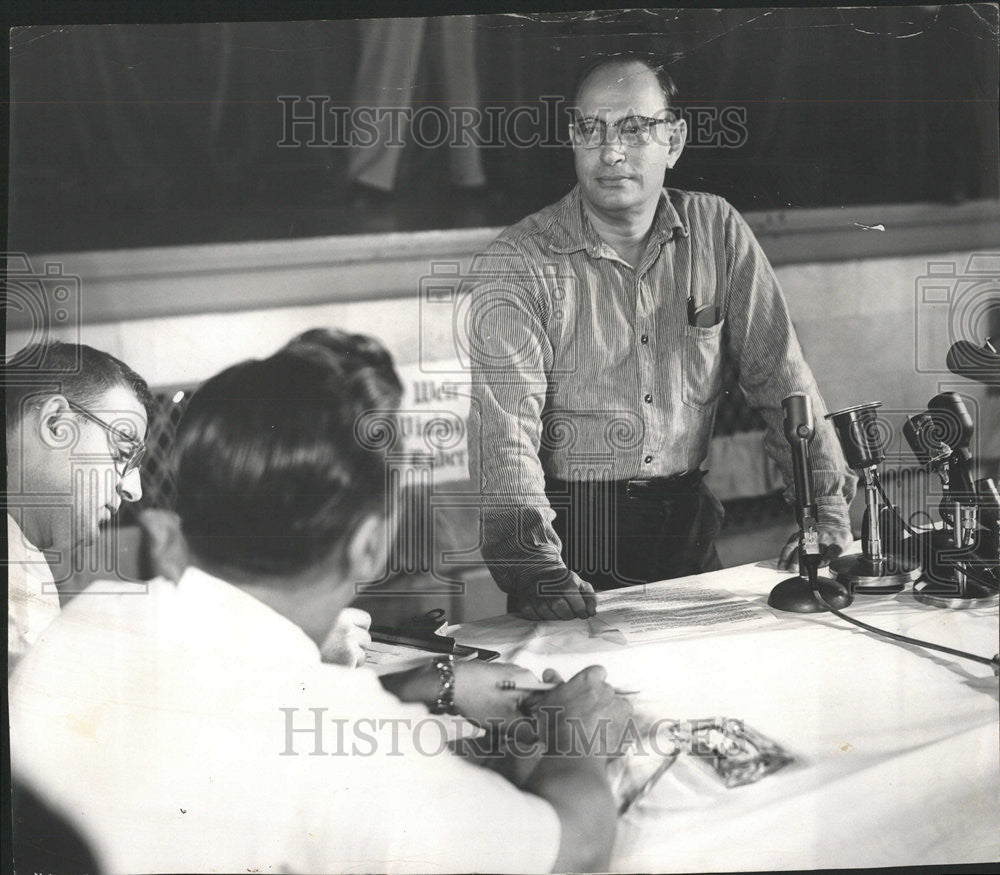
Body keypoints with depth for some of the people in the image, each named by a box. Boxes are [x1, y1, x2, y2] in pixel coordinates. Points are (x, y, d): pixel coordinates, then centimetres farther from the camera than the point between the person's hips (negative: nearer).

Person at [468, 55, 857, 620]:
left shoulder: (718, 233, 5)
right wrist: (534, 557, -30)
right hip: (571, 534, -3)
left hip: (687, 526, 3)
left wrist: (826, 509, -1)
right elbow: (506, 423, -16)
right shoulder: (517, 266, -7)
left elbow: (780, 376, 7)